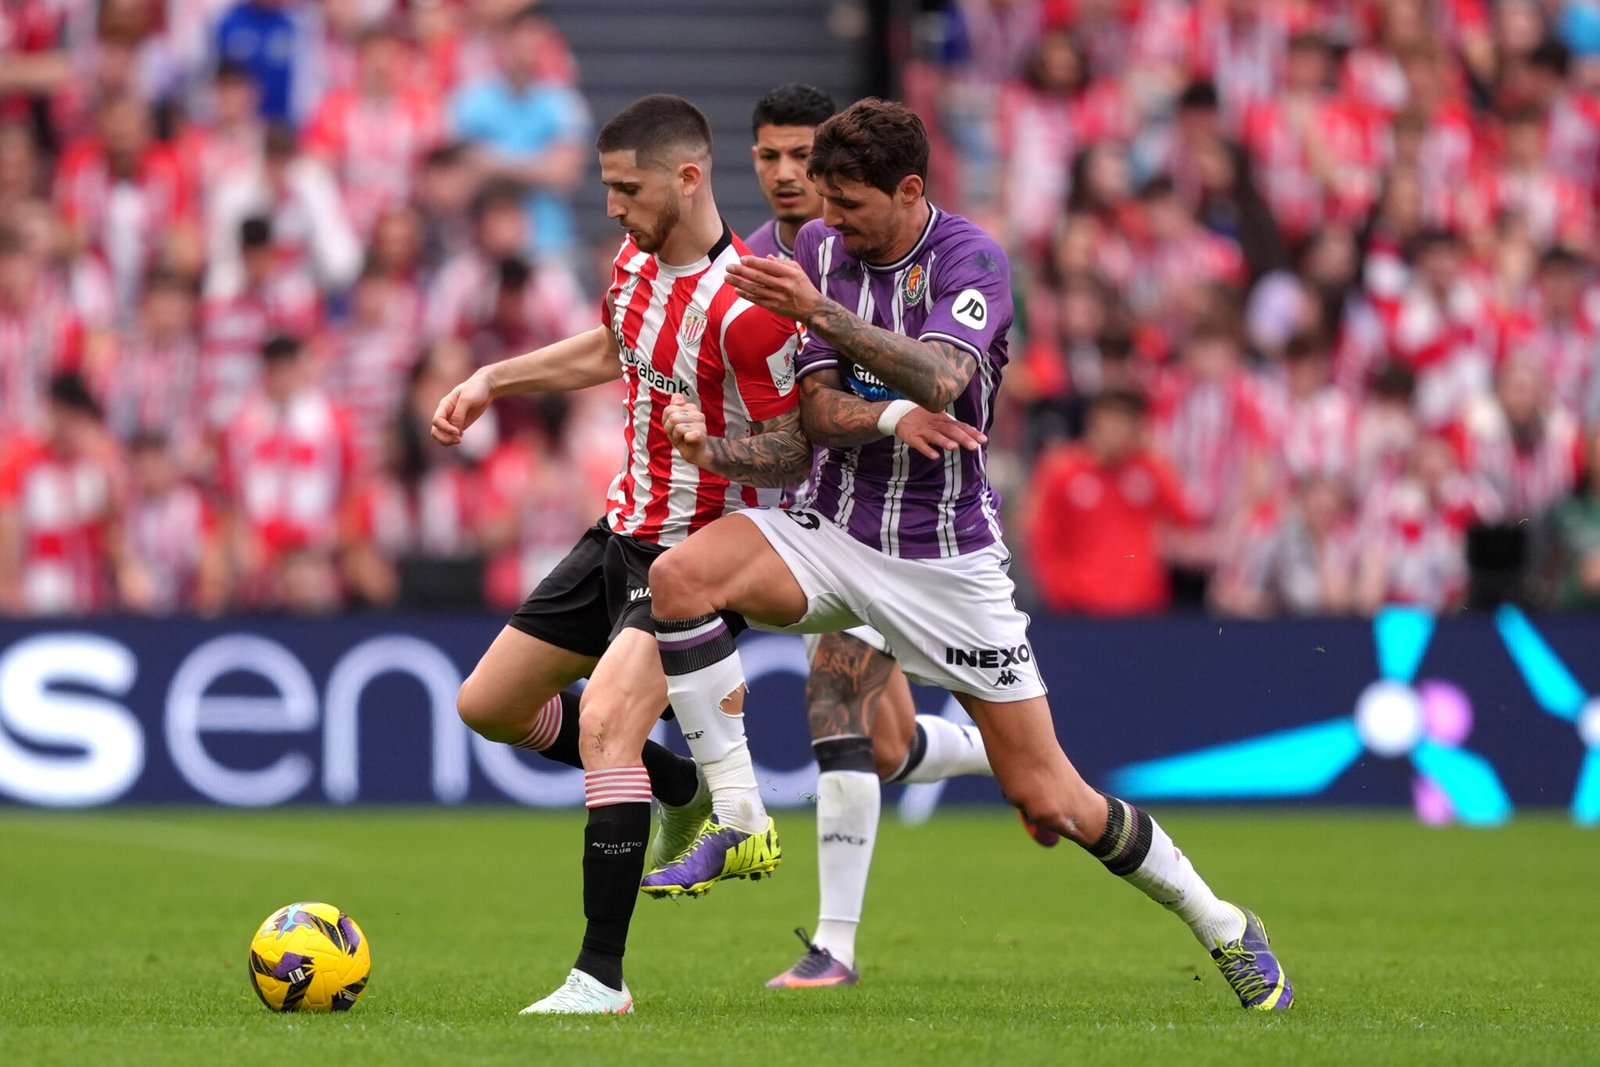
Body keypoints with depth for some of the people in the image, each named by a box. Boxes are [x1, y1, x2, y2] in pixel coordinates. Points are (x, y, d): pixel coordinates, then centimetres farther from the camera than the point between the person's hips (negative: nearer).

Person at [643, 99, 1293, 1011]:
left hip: (947, 553, -4)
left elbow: (938, 379, -31)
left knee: (1050, 799, -3)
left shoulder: (970, 259, -12)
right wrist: (896, 416, -25)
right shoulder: (817, 249, 2)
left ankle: (1224, 929, 18)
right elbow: (821, 412, -4)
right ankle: (739, 827, -17)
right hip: (832, 529, 4)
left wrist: (821, 313, -42)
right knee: (680, 575, -26)